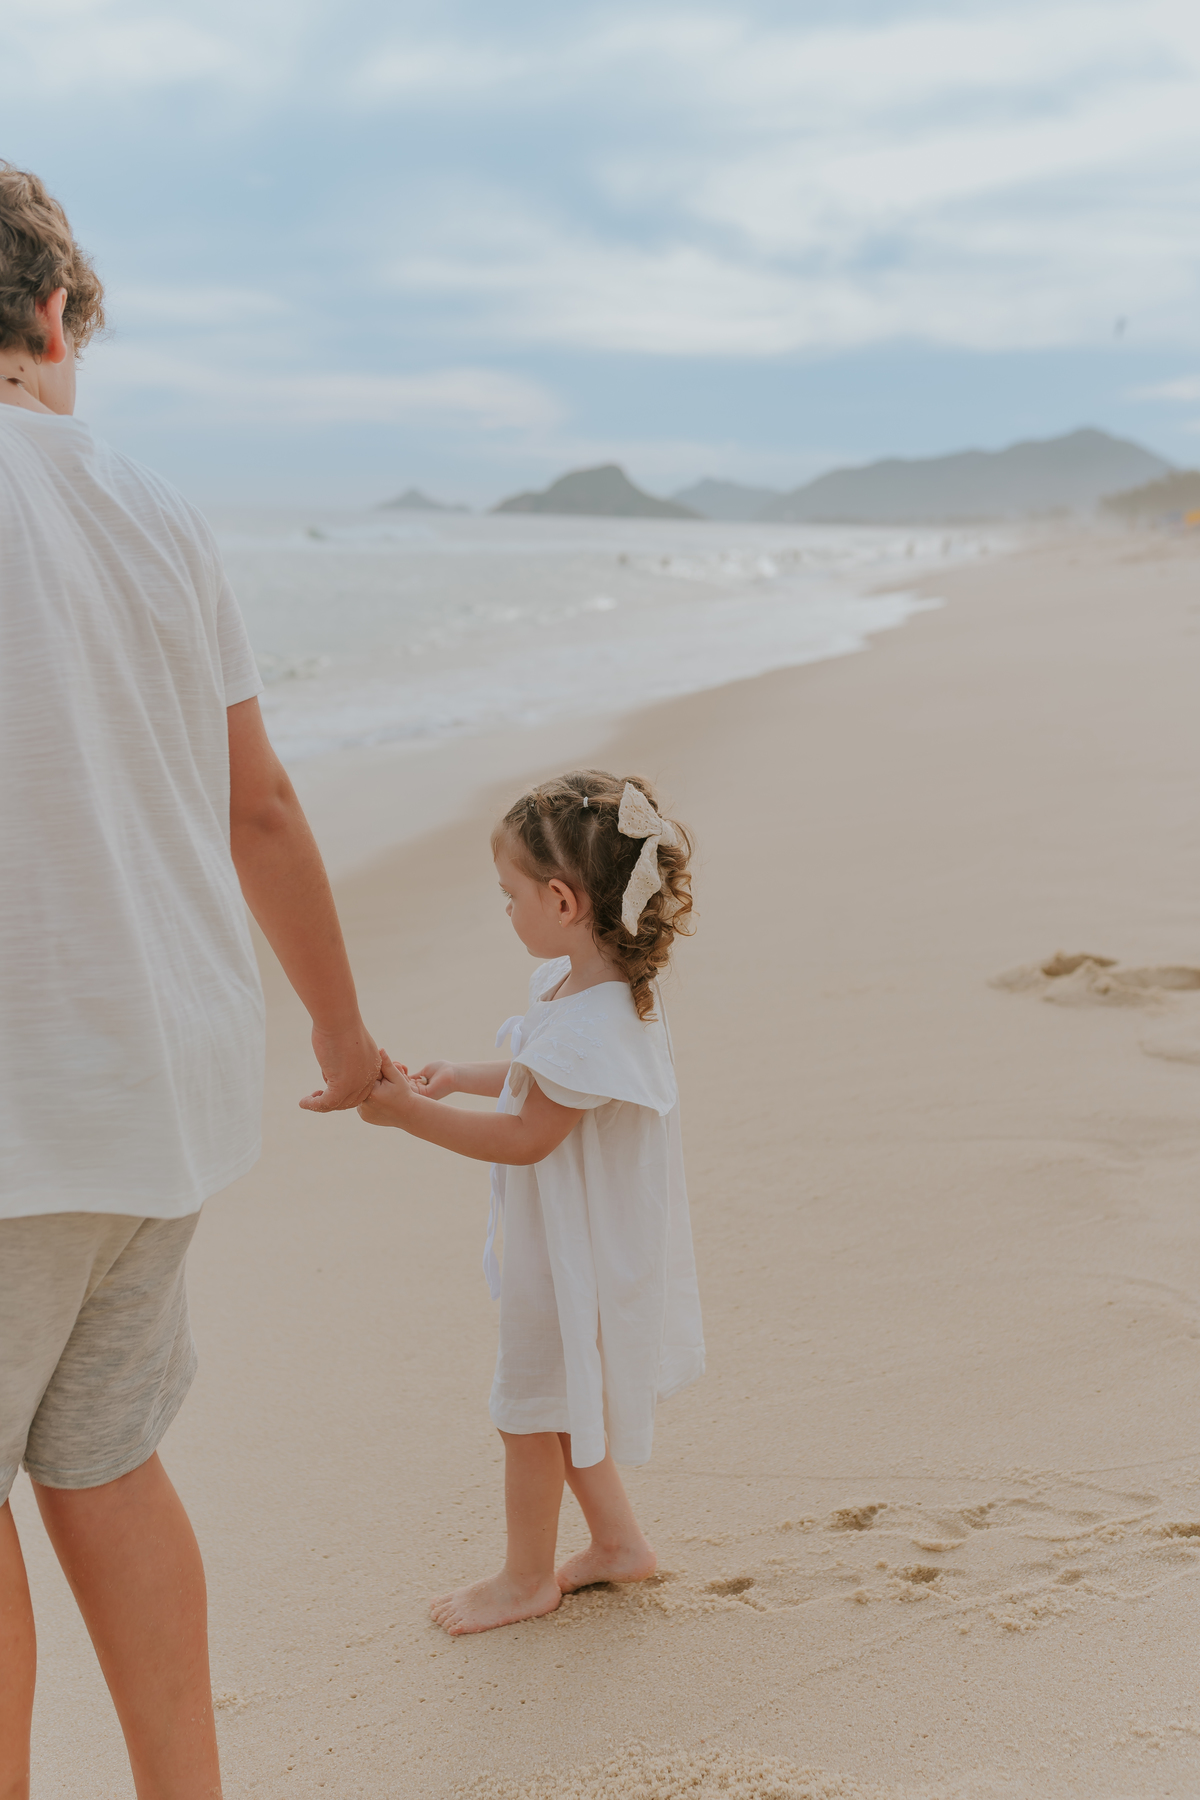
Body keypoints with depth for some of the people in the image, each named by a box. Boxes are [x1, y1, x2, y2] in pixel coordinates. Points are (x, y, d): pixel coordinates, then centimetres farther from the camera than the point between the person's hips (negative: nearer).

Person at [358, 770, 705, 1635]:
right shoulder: (596, 984, 0)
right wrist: (463, 1076, 11)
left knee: (532, 1410, 9)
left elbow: (526, 1137, -26)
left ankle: (528, 1576, 29)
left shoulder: (589, 1023, -32)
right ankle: (618, 1540, 38)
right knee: (554, 1397, 23)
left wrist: (412, 1114, -24)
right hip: (569, 1241, 10)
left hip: (570, 1255, -9)